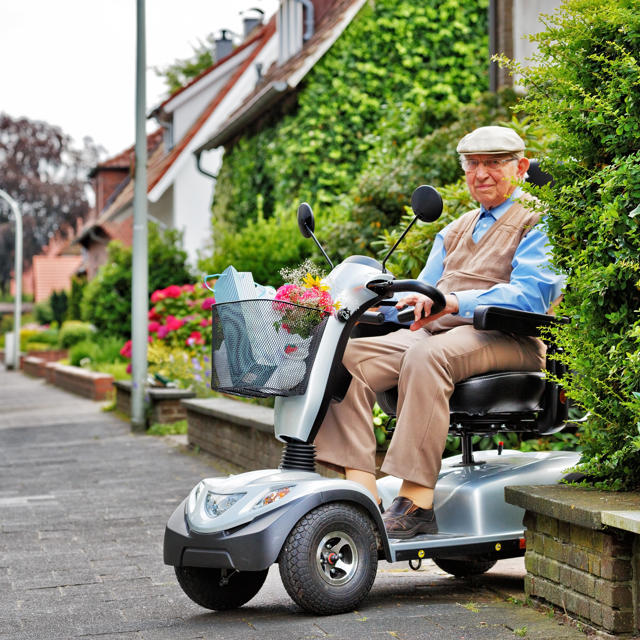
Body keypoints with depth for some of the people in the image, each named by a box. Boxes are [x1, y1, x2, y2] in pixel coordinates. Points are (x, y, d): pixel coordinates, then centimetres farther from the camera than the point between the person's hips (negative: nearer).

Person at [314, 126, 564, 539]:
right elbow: (422, 294, 26)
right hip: (434, 333, 7)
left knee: (426, 355, -38)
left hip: (506, 340, -7)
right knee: (347, 355, -17)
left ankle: (417, 503, -40)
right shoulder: (454, 231, 31)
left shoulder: (539, 222, 5)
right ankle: (361, 491, -26)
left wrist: (454, 302, -27)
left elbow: (530, 295, -13)